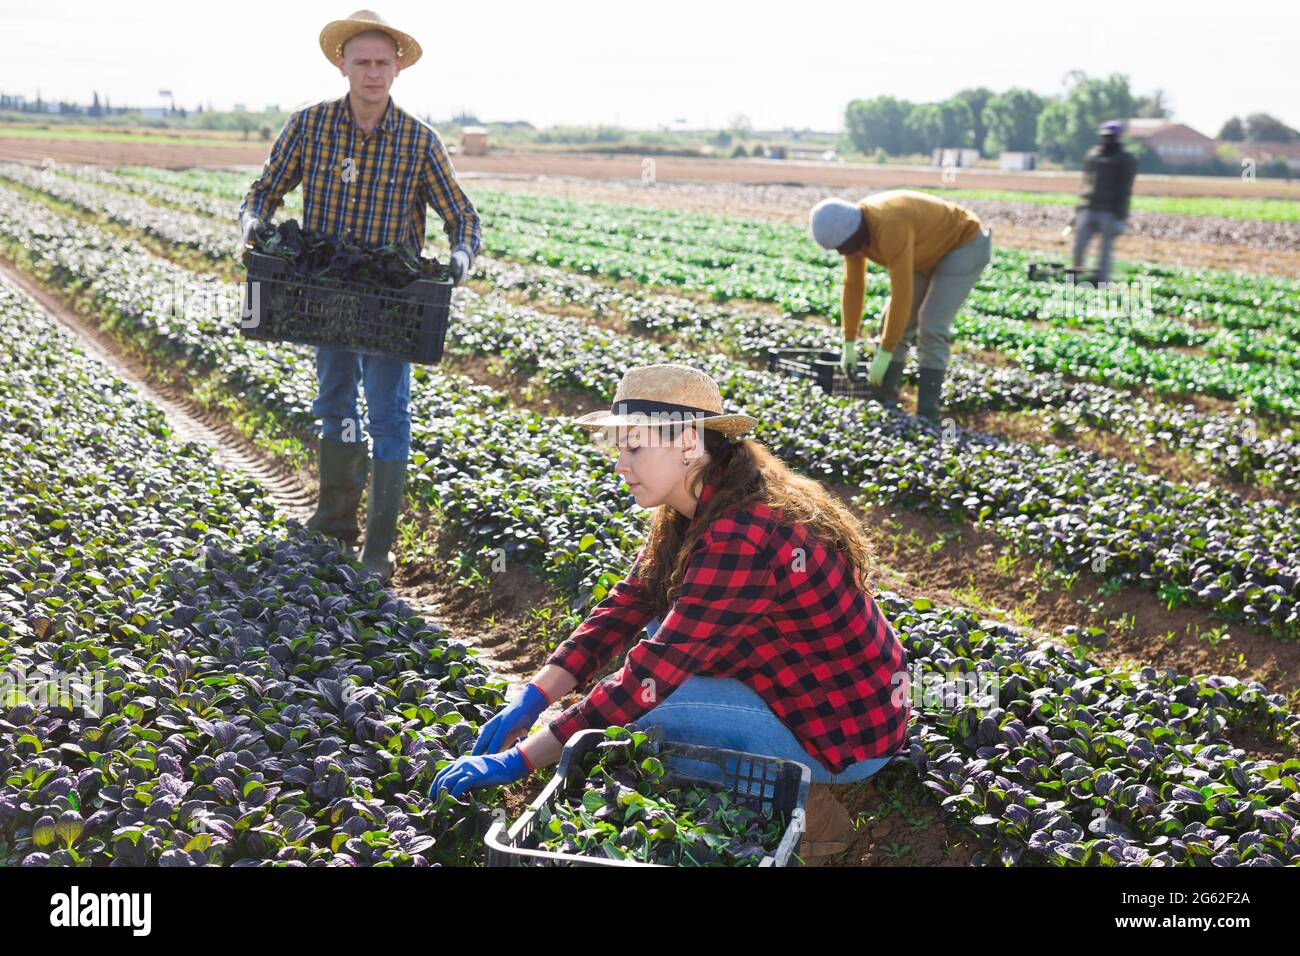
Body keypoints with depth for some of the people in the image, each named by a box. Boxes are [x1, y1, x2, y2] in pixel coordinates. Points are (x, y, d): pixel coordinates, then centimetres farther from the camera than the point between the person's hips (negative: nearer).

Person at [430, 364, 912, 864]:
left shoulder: (741, 538, -30)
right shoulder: (698, 510, -1)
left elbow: (650, 678, -31)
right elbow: (625, 607, -1)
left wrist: (519, 759, -27)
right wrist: (531, 701, -11)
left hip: (847, 731, -9)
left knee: (641, 701, -16)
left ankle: (799, 804, -2)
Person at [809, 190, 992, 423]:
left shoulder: (889, 228, -38)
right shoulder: (850, 229, -11)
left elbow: (902, 293, -36)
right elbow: (853, 285, -2)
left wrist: (884, 353, -31)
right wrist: (849, 344, -2)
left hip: (964, 246, -8)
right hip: (932, 252, 9)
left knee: (931, 326, -19)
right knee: (894, 323, 1)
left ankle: (927, 417, -14)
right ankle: (882, 408, 6)